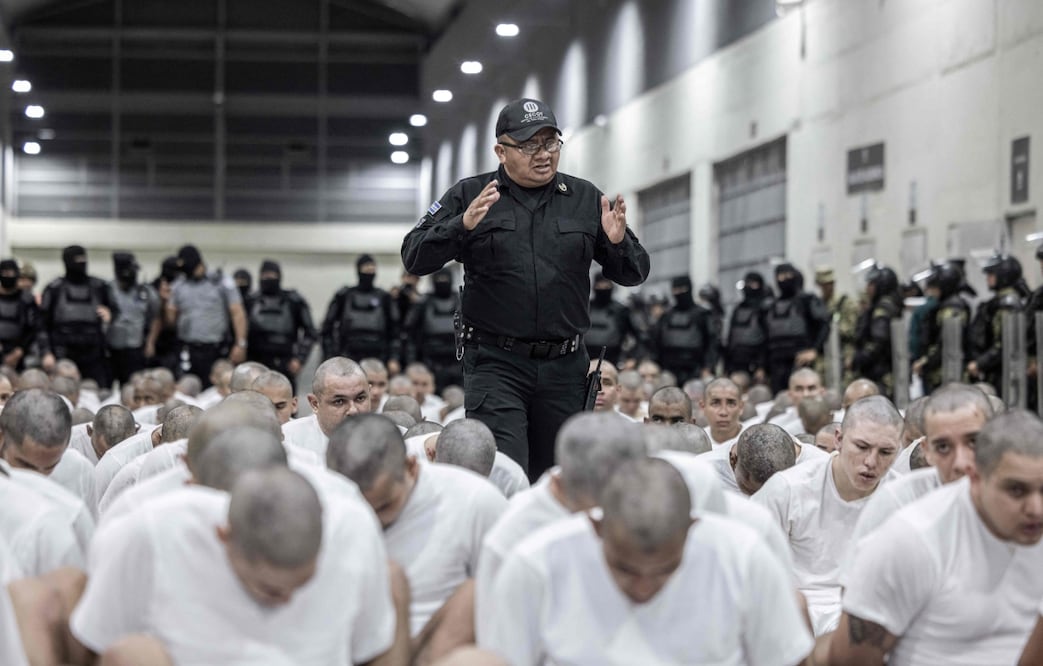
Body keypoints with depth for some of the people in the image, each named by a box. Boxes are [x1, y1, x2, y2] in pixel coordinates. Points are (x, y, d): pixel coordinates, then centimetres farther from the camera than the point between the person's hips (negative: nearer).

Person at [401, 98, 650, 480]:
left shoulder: (586, 199, 10)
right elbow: (415, 258, -6)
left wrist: (618, 243, -11)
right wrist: (463, 225, -22)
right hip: (495, 363, -3)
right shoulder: (469, 197, 3)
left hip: (564, 366, 3)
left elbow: (634, 274, 12)